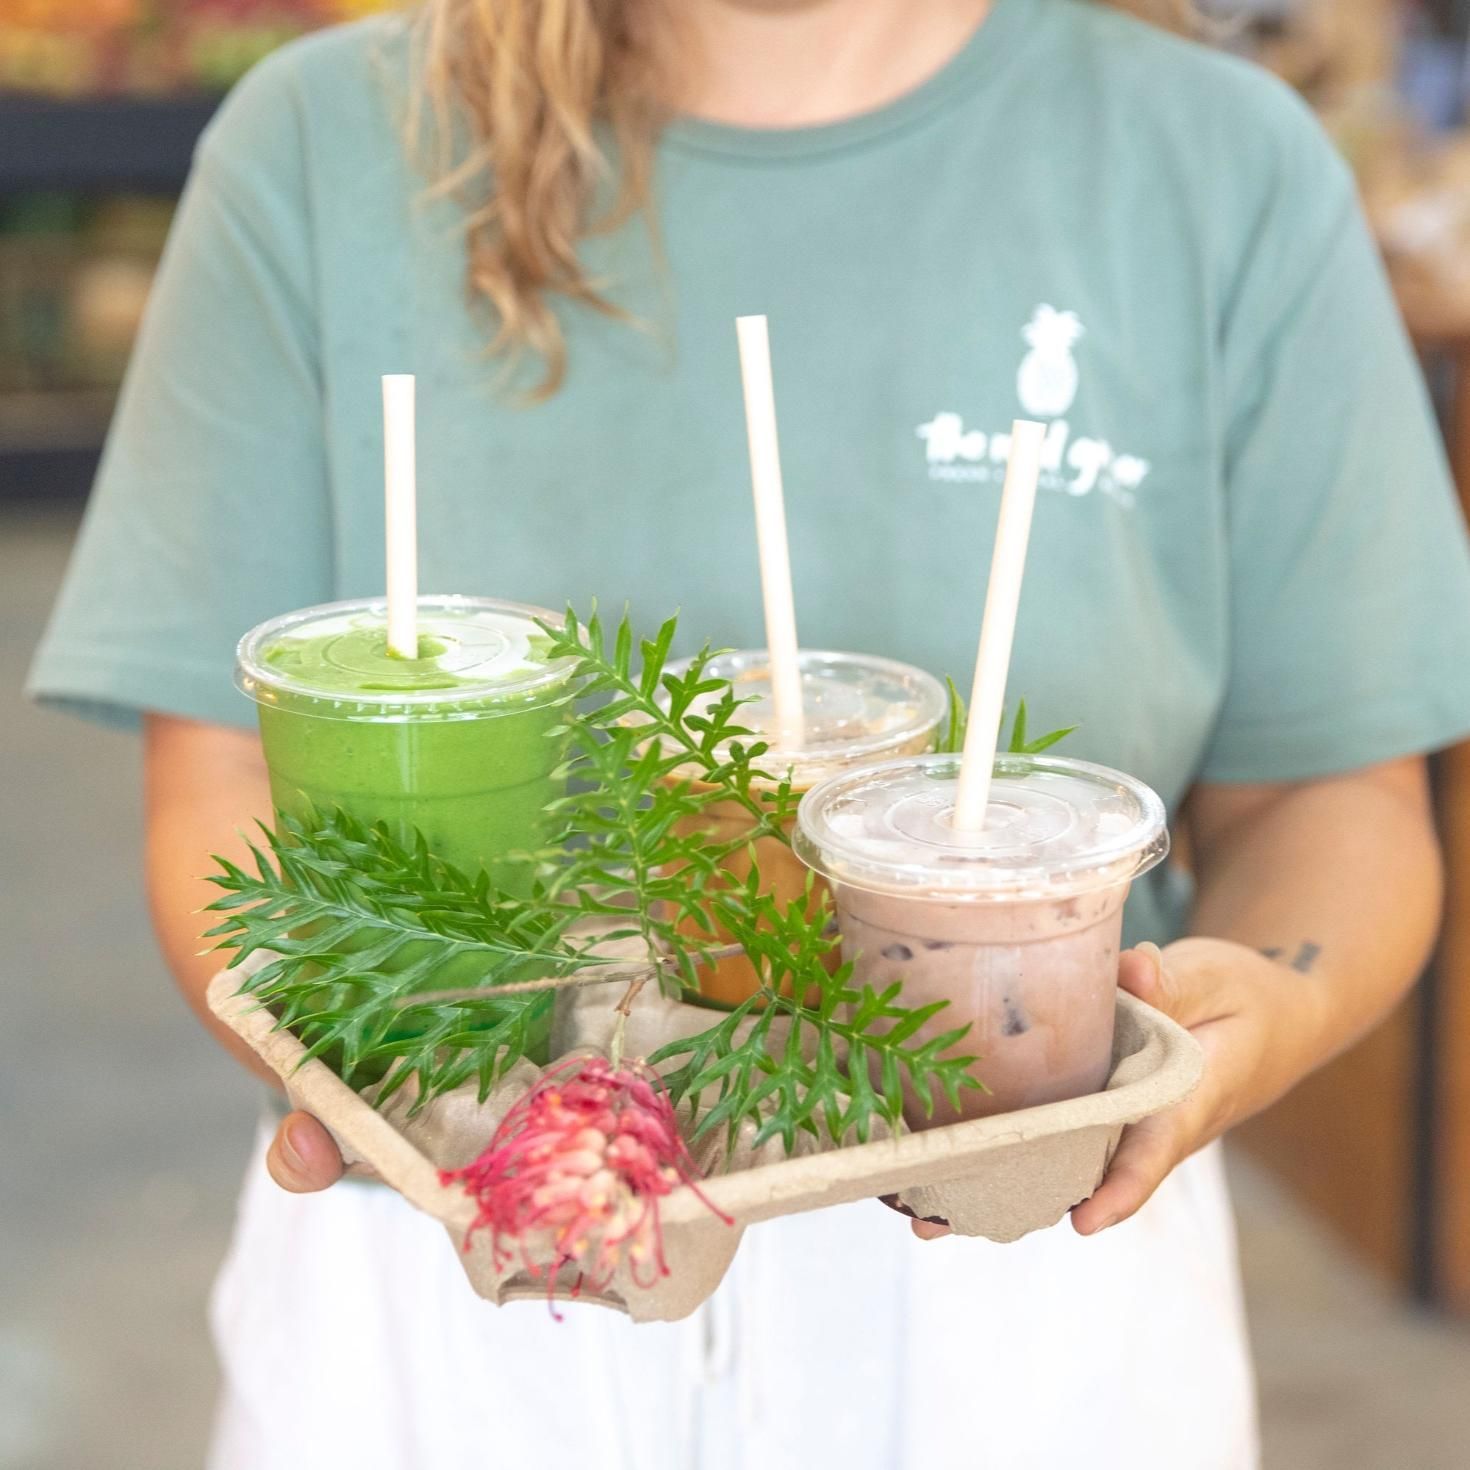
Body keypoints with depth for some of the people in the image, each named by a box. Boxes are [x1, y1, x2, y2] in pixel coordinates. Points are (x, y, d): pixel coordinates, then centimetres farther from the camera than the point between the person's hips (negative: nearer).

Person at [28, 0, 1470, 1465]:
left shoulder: (1224, 170, -6)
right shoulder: (317, 150, -7)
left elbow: (1333, 796, -1)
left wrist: (1277, 1012, -22)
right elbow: (220, 781, -7)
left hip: (1021, 1274, 1)